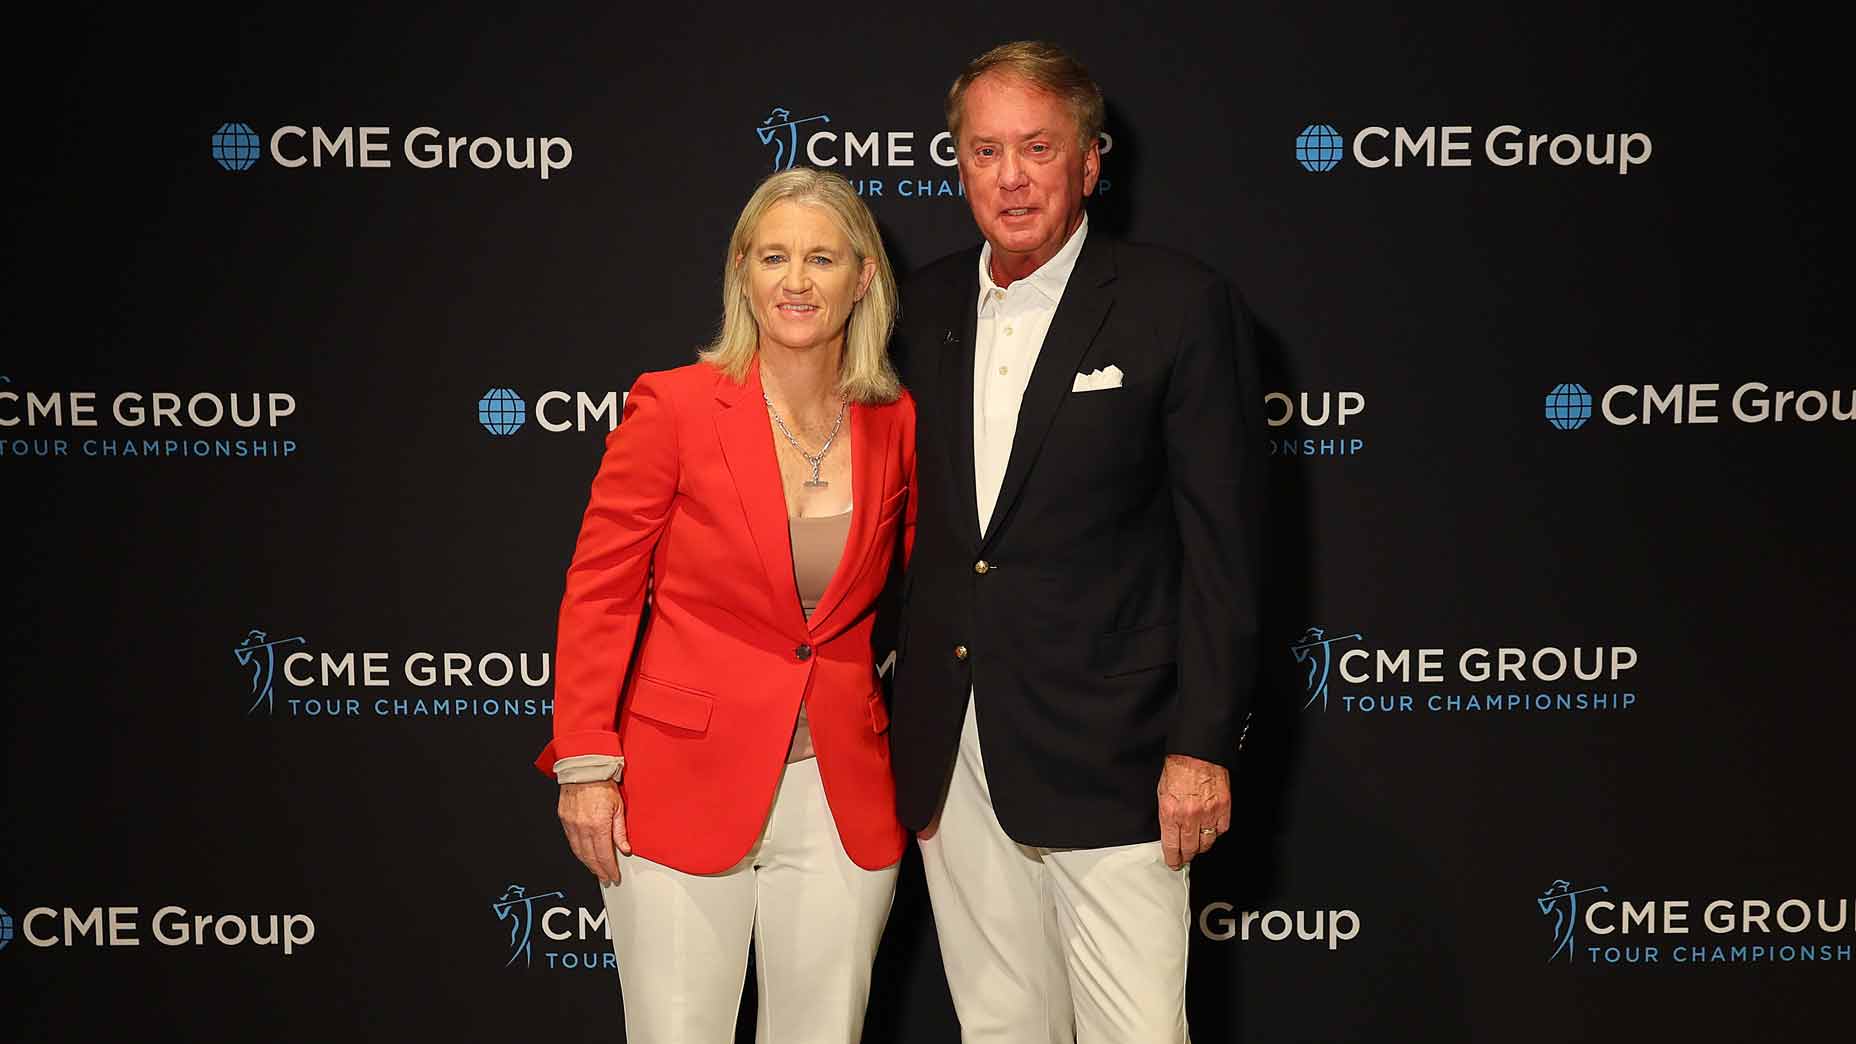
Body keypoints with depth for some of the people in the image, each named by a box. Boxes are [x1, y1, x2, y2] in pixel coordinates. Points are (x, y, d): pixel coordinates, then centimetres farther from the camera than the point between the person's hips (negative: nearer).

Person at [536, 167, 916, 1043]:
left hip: (845, 801, 3)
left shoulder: (897, 427, 2)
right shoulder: (673, 406, -7)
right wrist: (586, 764, -9)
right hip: (685, 789, -3)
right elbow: (599, 591, -5)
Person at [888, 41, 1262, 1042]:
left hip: (1105, 761, -5)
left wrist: (1202, 744, -12)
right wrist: (901, 714, 10)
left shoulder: (1177, 304, -7)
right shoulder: (927, 304, 9)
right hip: (950, 757, 5)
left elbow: (1220, 538, -8)